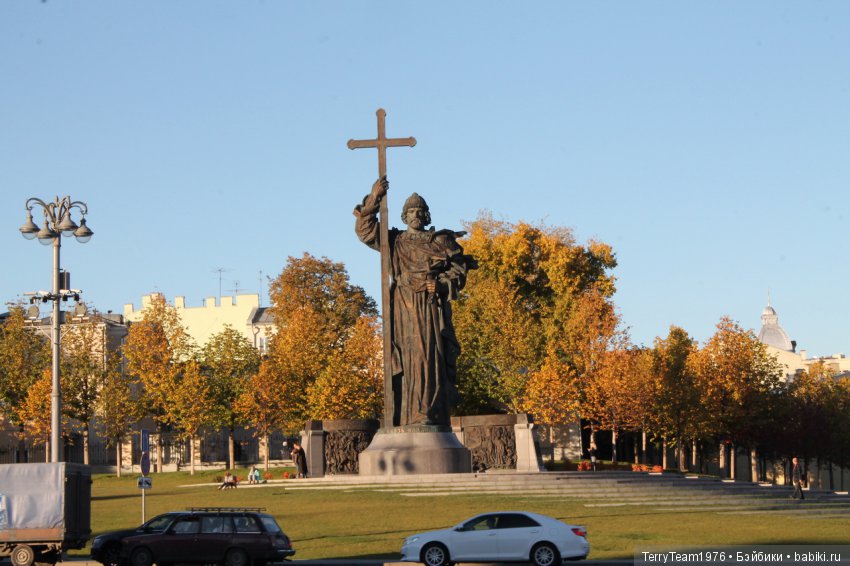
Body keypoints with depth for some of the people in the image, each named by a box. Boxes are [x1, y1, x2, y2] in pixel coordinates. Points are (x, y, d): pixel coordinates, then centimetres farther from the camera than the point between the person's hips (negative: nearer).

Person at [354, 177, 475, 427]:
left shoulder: (441, 240, 14)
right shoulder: (394, 241, 18)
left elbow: (459, 268, 8)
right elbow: (365, 231, 8)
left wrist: (441, 284, -11)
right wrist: (373, 199, -3)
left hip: (432, 307, -1)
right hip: (404, 308, 1)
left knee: (432, 356, -12)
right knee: (406, 358, -6)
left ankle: (432, 414, -17)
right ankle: (407, 417, -9)